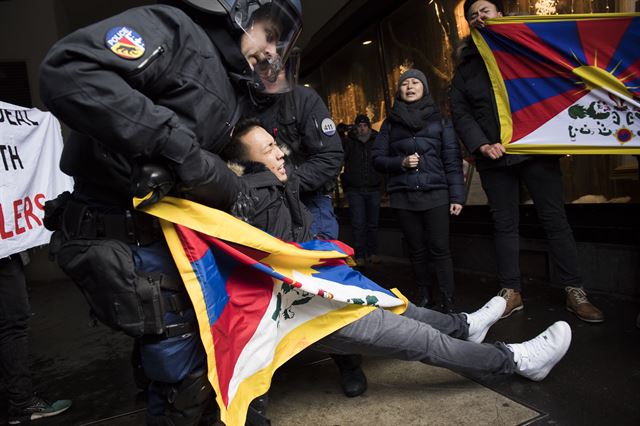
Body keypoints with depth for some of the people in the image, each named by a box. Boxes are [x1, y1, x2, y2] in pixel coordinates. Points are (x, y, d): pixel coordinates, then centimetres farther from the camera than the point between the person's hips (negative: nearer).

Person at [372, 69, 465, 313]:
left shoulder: (439, 121, 9)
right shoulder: (390, 123, 13)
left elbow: (452, 160, 4)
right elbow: (378, 159, 9)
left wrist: (457, 195, -5)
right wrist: (400, 162, -9)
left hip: (435, 194, -1)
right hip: (403, 196, 2)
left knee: (439, 249, -5)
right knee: (416, 250, 8)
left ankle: (448, 302, 2)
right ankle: (424, 296, 21)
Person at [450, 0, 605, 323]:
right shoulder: (465, 67, 15)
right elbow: (460, 113, 5)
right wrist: (481, 145, -11)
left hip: (536, 148, -1)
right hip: (494, 158, 1)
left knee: (554, 219, 1)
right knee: (504, 225, 4)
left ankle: (574, 291, 10)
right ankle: (511, 291, 12)